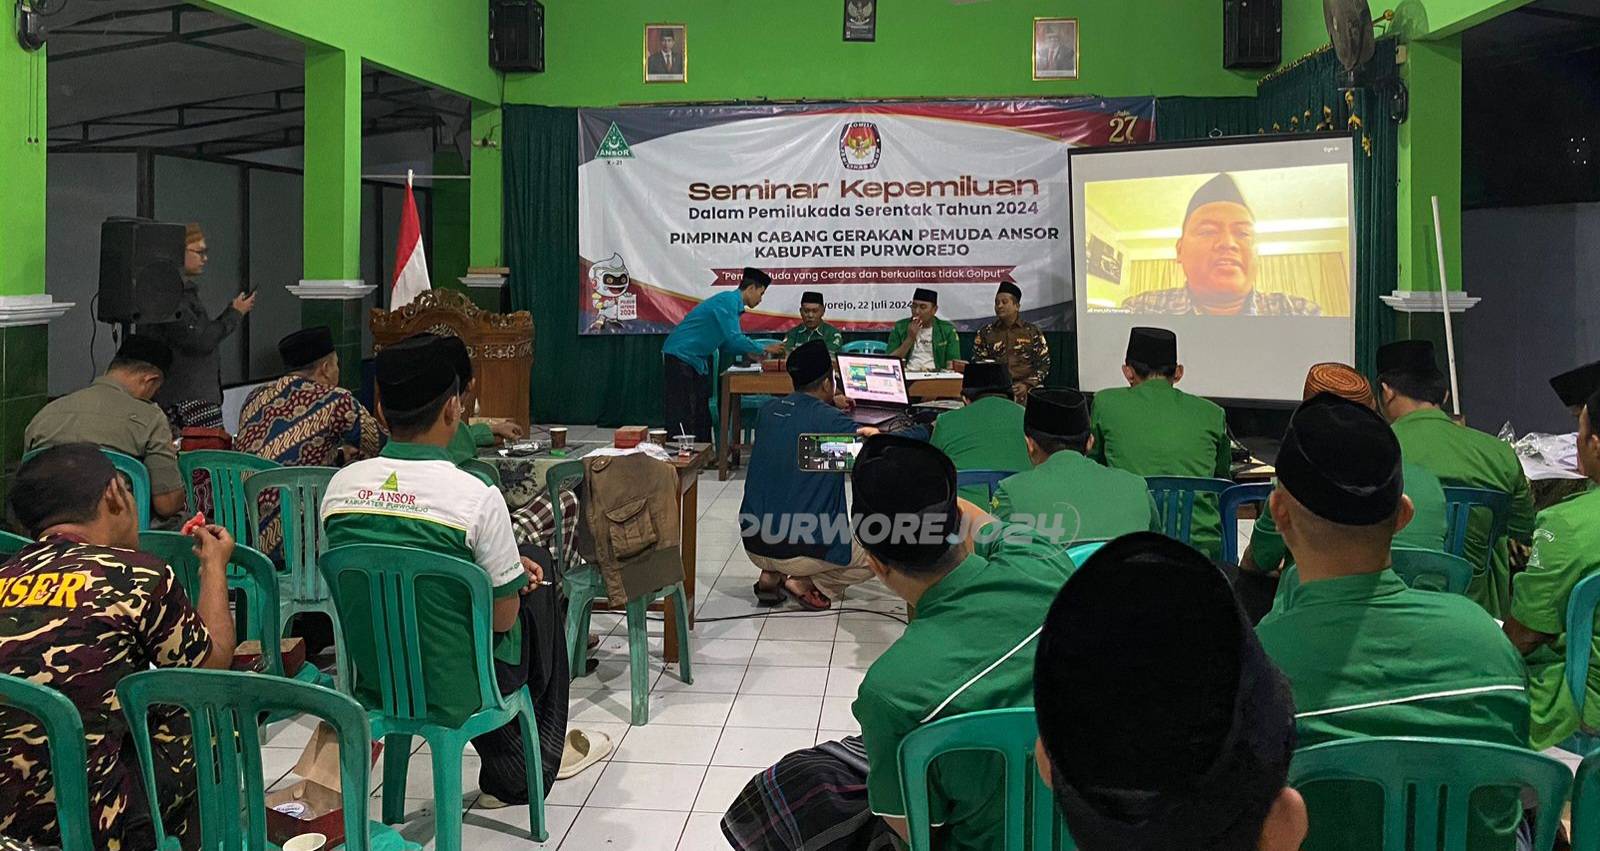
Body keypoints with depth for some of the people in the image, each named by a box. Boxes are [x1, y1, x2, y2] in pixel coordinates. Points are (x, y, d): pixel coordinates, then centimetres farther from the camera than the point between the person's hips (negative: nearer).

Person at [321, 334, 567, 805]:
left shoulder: (340, 485, -7)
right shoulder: (477, 496, -24)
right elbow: (503, 617, -14)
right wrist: (515, 572, 9)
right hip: (455, 689, -5)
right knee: (540, 583, 24)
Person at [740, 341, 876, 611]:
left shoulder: (768, 411, 3)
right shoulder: (830, 421, -14)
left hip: (753, 544, 6)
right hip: (800, 549, -5)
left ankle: (771, 576, 15)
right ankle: (805, 583, 1)